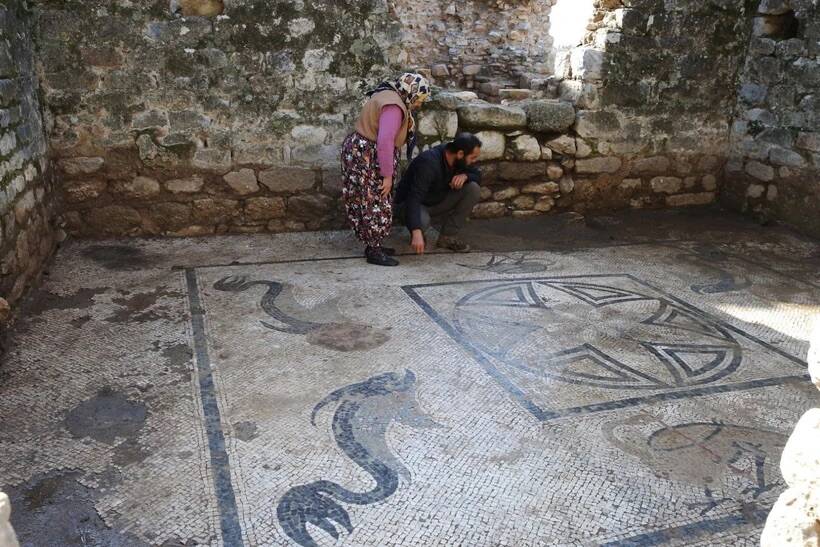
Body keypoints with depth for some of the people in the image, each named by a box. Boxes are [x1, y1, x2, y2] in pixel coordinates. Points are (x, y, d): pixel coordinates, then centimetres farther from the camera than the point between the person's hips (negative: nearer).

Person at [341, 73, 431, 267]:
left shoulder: (389, 97, 13)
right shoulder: (394, 106, -21)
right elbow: (385, 142, -28)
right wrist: (387, 175, -24)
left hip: (361, 152, 11)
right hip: (367, 158, -11)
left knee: (370, 203, 15)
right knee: (375, 204, -4)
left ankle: (373, 245, 23)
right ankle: (374, 251, 2)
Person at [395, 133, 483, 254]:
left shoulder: (460, 160, -12)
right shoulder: (429, 162, -33)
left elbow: (478, 176, 1)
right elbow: (414, 198, -40)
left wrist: (465, 176, -24)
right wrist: (417, 232, -52)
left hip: (439, 201, 7)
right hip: (411, 202, -7)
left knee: (474, 189, -15)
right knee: (422, 221, -41)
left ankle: (448, 237, -9)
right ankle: (417, 233, -2)